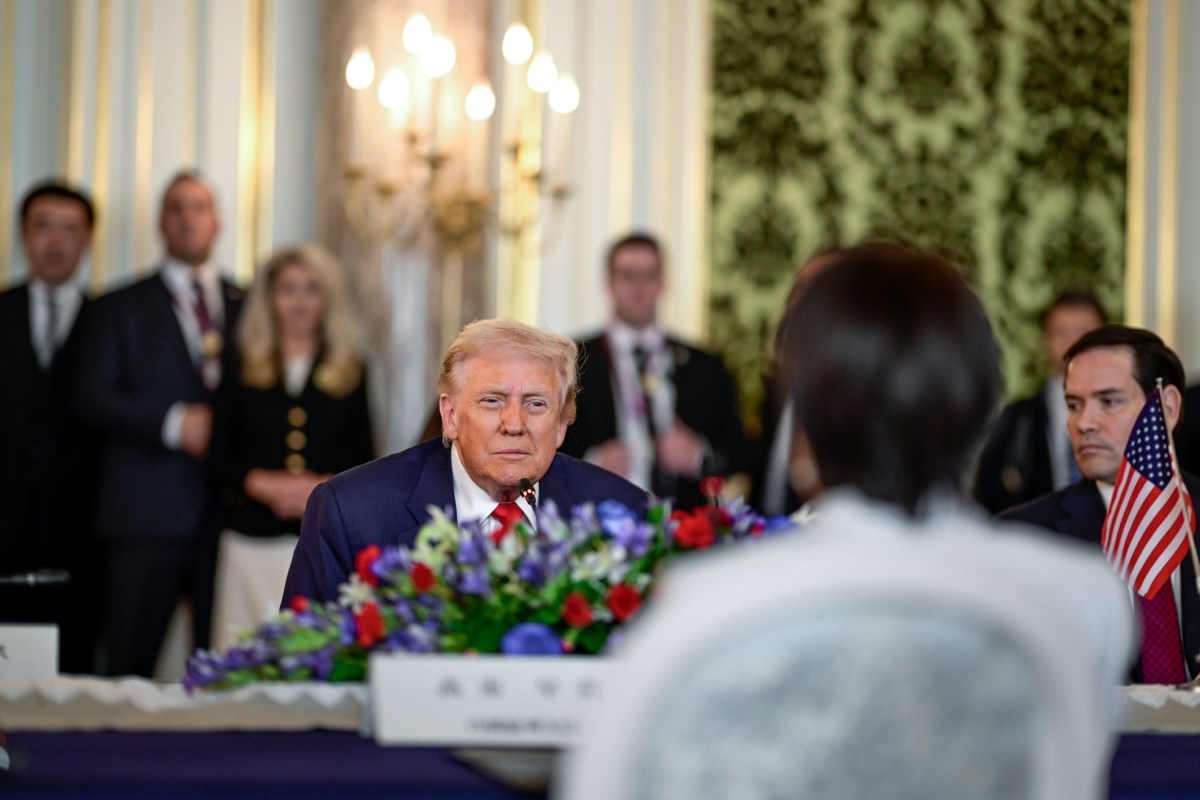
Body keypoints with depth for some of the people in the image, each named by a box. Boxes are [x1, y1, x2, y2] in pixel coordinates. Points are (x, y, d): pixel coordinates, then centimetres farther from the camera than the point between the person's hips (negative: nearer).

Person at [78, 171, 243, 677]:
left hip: (230, 505, 2)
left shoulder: (248, 306, 16)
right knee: (129, 667, -1)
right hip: (147, 512, -2)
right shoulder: (121, 308, 9)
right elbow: (93, 402, 0)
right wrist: (173, 422, -13)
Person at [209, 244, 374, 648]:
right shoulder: (241, 369, 10)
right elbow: (220, 459, 6)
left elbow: (363, 460, 8)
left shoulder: (350, 372, 11)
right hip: (252, 542, 0)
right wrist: (264, 484, -11)